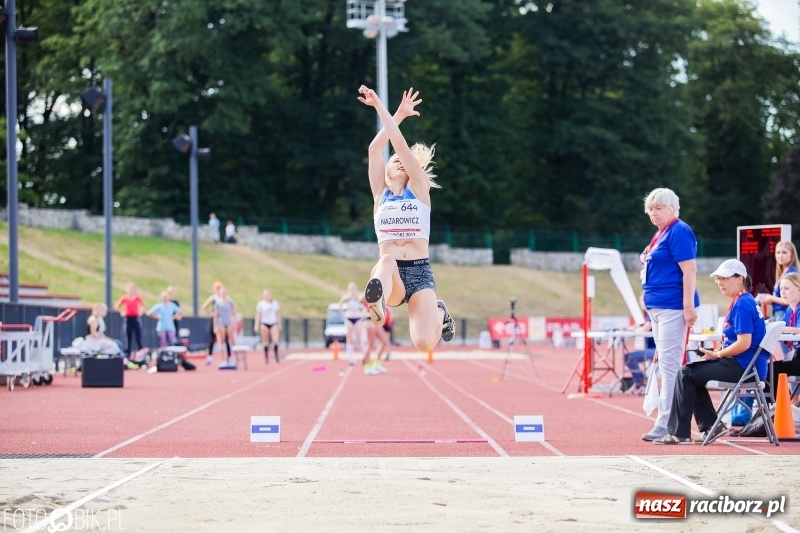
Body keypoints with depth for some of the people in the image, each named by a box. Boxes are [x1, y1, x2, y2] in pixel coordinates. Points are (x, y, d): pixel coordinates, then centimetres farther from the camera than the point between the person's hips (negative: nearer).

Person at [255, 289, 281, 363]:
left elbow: (278, 315, 12)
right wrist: (256, 326, -1)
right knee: (266, 342, 0)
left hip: (273, 324, 1)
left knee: (275, 341, -13)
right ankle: (266, 357, 9)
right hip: (264, 324, -1)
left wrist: (279, 325, 12)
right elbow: (258, 315, 3)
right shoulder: (260, 304, 1)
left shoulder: (275, 303, 5)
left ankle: (276, 355, 8)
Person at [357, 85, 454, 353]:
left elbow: (400, 144, 2)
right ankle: (377, 304, -64)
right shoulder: (381, 194, 16)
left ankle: (440, 314, 16)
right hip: (391, 274, 1)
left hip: (420, 273, -1)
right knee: (387, 260, -36)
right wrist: (399, 114, 11)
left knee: (425, 344, -19)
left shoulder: (419, 189, 10)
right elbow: (375, 149, 9)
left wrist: (380, 106, 3)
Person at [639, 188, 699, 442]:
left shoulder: (678, 231, -11)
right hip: (657, 307, 11)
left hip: (673, 307, -11)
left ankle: (666, 425, -12)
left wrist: (689, 306, -23)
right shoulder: (661, 233, 17)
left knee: (670, 366, -11)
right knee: (665, 366, 12)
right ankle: (671, 423, 16)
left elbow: (689, 270, -18)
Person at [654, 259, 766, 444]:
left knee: (686, 374, -8)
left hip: (744, 367, -11)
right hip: (739, 364, 11)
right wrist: (717, 352, 6)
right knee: (691, 371, 17)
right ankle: (711, 425, 11)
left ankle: (679, 433, -5)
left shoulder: (742, 304, -16)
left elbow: (744, 343, -23)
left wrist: (717, 354, -12)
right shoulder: (739, 302, 16)